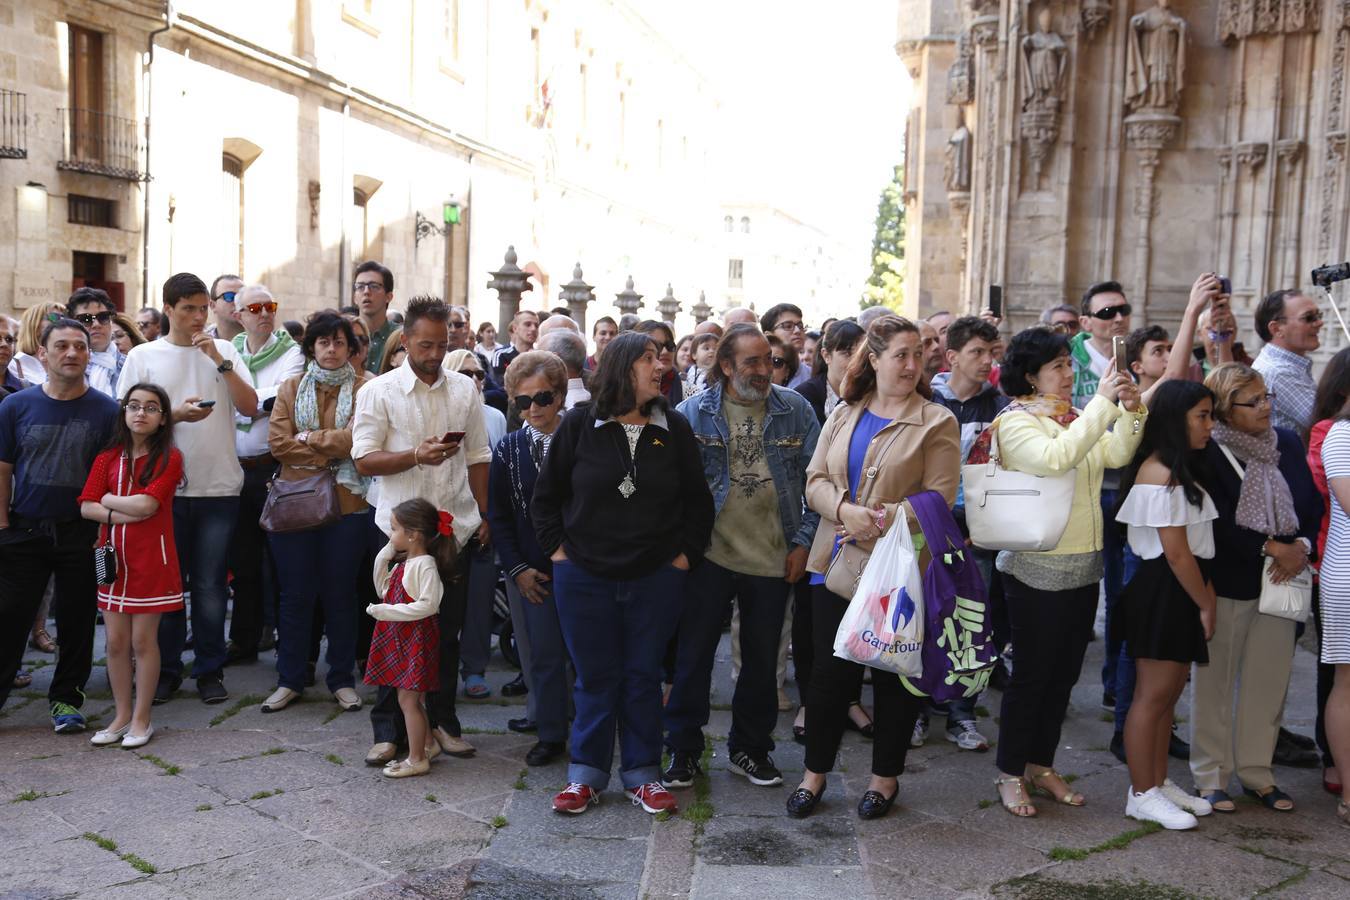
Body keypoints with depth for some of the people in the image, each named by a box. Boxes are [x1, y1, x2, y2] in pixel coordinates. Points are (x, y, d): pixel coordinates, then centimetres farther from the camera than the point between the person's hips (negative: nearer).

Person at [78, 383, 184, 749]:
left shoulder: (169, 458, -5)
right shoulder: (107, 458, 7)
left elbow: (146, 504, -17)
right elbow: (86, 507, -2)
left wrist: (107, 499, -4)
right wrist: (125, 514, -15)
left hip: (151, 561, -4)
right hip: (113, 559, 4)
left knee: (143, 640, 2)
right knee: (116, 640, 8)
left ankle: (141, 719, 13)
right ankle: (121, 715, 21)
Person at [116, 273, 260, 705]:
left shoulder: (225, 350, 7)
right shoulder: (142, 356, 4)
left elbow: (250, 407, -2)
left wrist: (220, 361, -11)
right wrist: (175, 415, -13)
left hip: (219, 487, 0)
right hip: (166, 486, 0)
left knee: (211, 585, 5)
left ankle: (209, 670, 16)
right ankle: (166, 669, 20)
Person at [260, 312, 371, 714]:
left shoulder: (364, 387, 1)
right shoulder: (291, 388, 8)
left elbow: (357, 438, -13)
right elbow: (278, 442, -3)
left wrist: (308, 439, -5)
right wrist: (331, 453, -9)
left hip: (346, 503, -2)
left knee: (339, 592, 7)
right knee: (295, 593, 7)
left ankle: (342, 679, 19)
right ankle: (290, 680, 19)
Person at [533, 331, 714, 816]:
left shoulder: (675, 428, 1)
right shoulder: (580, 424, -4)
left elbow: (698, 501, 8)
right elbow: (546, 495, 5)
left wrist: (685, 553, 1)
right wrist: (557, 548, -1)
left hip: (656, 579, 1)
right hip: (585, 577, -1)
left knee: (643, 678, 10)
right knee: (595, 679, 8)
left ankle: (642, 775, 22)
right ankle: (585, 776, 21)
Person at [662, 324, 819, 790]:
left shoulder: (795, 410, 1)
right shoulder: (693, 412, -3)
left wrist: (803, 542, -2)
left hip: (774, 560, 2)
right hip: (709, 556, -1)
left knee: (762, 660, 13)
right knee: (693, 655, 5)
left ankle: (750, 748, 30)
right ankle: (683, 749, 20)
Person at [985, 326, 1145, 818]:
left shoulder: (1075, 418, 10)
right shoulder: (1016, 422, -11)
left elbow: (1117, 454, 0)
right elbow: (1055, 458, -28)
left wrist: (1131, 409, -14)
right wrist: (1104, 403, -26)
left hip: (1082, 568, 7)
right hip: (1038, 569, -7)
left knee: (1064, 673, 14)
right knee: (1031, 675, 2)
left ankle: (1042, 765, 28)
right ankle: (1010, 774, 16)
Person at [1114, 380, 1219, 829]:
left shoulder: (1180, 471, 14)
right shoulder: (1160, 475, -18)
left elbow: (1195, 547, 13)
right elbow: (1176, 553, -18)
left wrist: (1206, 596, 5)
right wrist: (1205, 604, -10)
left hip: (1180, 595, 10)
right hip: (1163, 594, -10)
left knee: (1168, 694, 16)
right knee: (1152, 696, -1)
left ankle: (1160, 783, 27)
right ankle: (1142, 795, 8)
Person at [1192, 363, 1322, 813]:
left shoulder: (1288, 443, 5)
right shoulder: (1208, 454, -13)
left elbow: (1313, 505, 7)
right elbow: (1215, 525, -18)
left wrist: (1303, 547, -10)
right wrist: (1272, 547, -16)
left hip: (1280, 581, 5)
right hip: (1225, 585, -5)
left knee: (1269, 680, 10)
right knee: (1215, 682, 6)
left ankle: (1257, 772, 25)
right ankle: (1211, 776, 18)